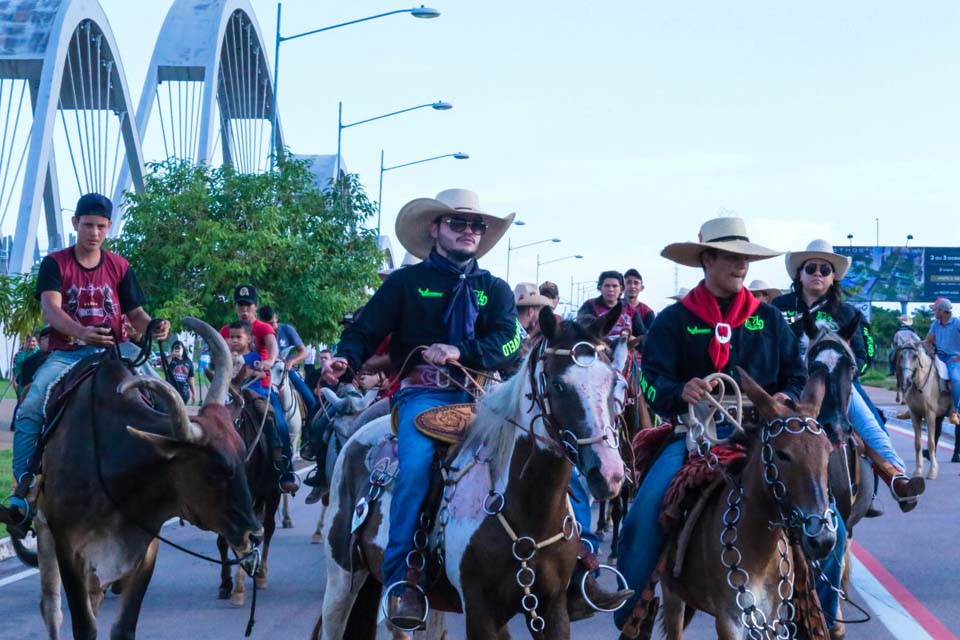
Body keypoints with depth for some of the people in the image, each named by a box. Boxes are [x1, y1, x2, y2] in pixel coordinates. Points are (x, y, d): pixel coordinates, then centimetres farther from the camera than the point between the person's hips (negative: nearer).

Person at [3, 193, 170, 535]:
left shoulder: (119, 267, 10)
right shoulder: (55, 263, 3)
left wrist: (153, 327, -17)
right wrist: (81, 332, -34)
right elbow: (50, 309, -13)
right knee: (30, 409, -26)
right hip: (65, 354, -1)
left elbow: (136, 314, 10)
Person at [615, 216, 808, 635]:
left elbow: (796, 377, 13)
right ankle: (631, 619, -7)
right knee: (644, 515, -22)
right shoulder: (674, 320, 4)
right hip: (694, 434, -1)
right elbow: (653, 382, -5)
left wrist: (787, 399, -11)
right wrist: (680, 392, -27)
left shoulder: (769, 320, 11)